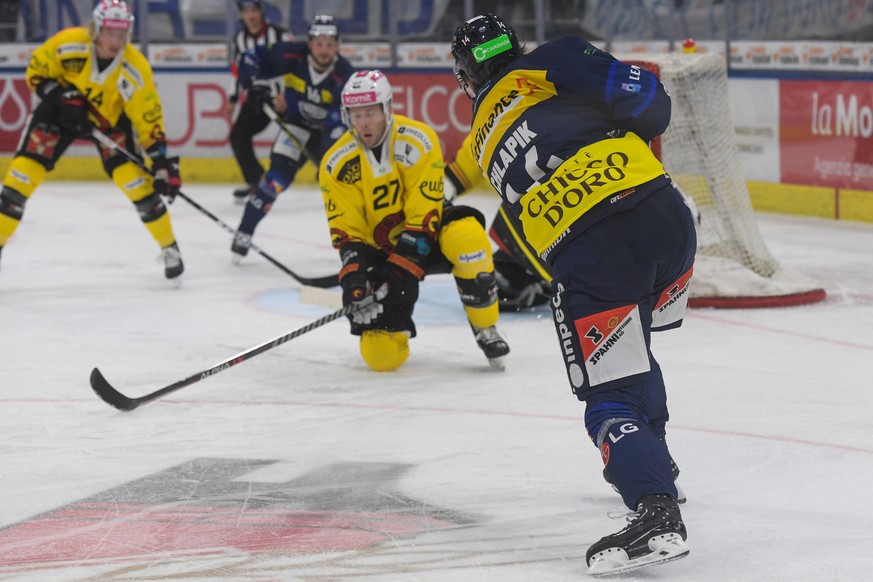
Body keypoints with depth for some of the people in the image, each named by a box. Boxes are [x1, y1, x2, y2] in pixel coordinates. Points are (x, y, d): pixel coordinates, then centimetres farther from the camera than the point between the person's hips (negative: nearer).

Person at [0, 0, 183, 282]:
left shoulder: (135, 68, -28)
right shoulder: (67, 43, -29)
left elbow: (148, 119, -22)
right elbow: (37, 71, -11)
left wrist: (161, 163, -26)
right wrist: (60, 96, -27)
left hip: (109, 117, 0)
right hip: (61, 111, 1)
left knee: (133, 177, -15)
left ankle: (169, 247, 4)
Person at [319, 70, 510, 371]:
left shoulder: (418, 140, -19)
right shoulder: (336, 164, -12)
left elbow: (424, 214, -22)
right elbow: (347, 233, -11)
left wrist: (404, 269, -29)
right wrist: (353, 279, -28)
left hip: (425, 237, -1)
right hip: (380, 251, 1)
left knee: (467, 233, -37)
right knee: (382, 356, -15)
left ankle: (485, 329, -18)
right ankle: (397, 321, 25)